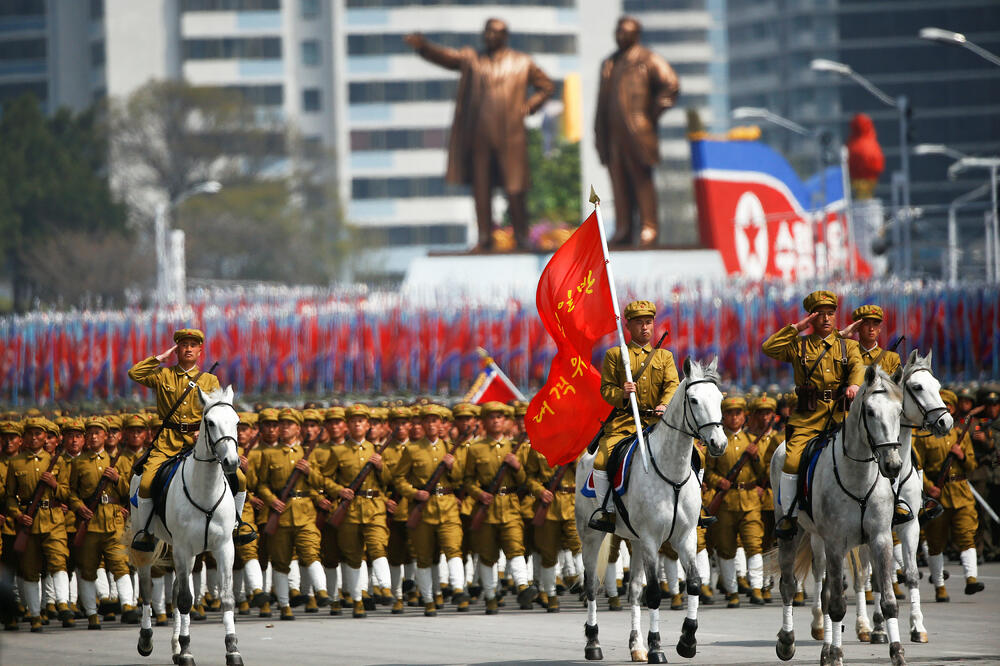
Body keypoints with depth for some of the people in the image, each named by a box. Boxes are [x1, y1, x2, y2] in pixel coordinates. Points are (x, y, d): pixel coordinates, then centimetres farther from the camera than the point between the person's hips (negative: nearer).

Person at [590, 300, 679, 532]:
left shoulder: (664, 356, 18)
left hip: (658, 420, 2)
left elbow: (673, 385, 3)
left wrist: (665, 405, -19)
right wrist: (621, 394, -19)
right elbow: (606, 388, 4)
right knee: (601, 462, -24)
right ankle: (608, 511, -11)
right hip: (625, 421, -2)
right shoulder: (614, 355, 11)